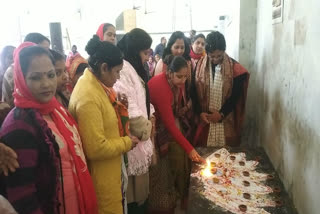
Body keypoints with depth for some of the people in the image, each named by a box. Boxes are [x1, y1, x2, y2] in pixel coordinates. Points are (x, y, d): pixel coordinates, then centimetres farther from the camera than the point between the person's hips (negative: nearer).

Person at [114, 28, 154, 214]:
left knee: (141, 188, 20)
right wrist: (145, 129, -15)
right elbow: (128, 108, -26)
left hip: (140, 135, 10)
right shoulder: (122, 70, -19)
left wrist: (150, 118, 4)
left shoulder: (134, 69, 13)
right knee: (134, 191, 4)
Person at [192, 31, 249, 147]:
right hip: (204, 118, 1)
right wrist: (200, 113, -8)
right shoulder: (199, 66, -1)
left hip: (226, 120, -1)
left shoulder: (235, 68, -5)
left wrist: (221, 114, -11)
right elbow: (194, 93, 2)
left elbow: (236, 95, -4)